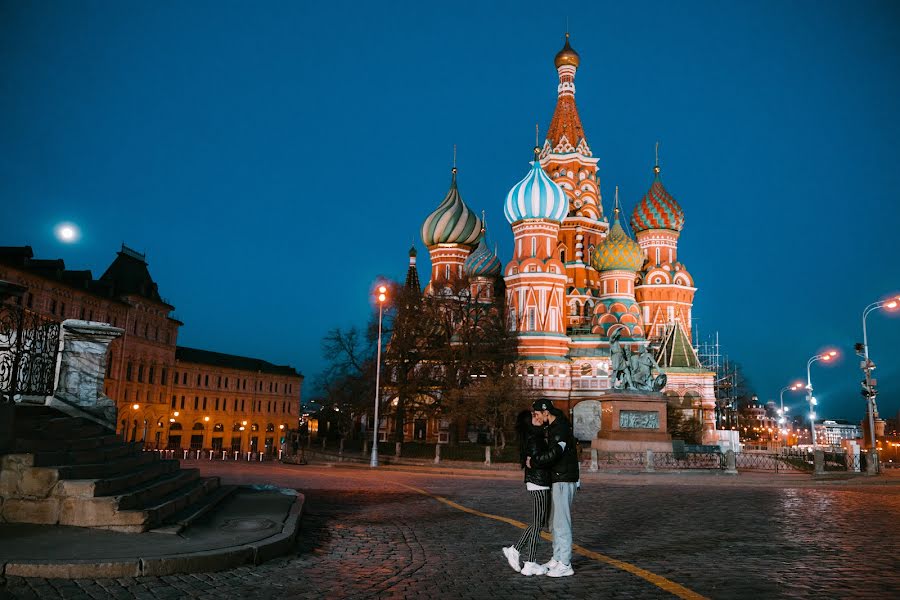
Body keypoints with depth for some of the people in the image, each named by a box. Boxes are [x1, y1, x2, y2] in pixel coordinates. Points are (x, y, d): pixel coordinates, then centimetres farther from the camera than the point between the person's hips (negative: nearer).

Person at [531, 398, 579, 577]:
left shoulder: (560, 429, -19)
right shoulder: (554, 426, 14)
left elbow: (554, 453, -33)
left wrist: (534, 459, -21)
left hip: (564, 481, -11)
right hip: (558, 481, 11)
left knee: (562, 522, -7)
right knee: (555, 522, 16)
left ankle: (565, 565, -2)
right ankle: (557, 559, 24)